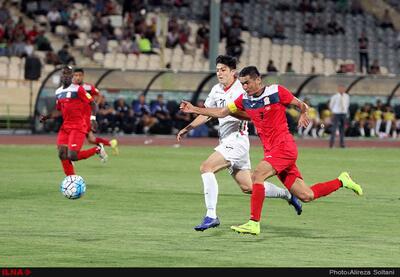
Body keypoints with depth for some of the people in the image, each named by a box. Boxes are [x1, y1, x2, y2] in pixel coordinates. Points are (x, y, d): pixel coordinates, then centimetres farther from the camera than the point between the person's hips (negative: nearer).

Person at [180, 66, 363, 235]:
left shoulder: (276, 91, -6)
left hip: (284, 146, -6)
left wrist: (303, 115, -10)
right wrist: (194, 109, 8)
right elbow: (222, 112, 14)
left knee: (257, 176, -23)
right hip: (270, 150, 6)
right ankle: (342, 181, 22)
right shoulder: (245, 100, 10)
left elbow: (302, 105, 6)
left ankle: (254, 223, -20)